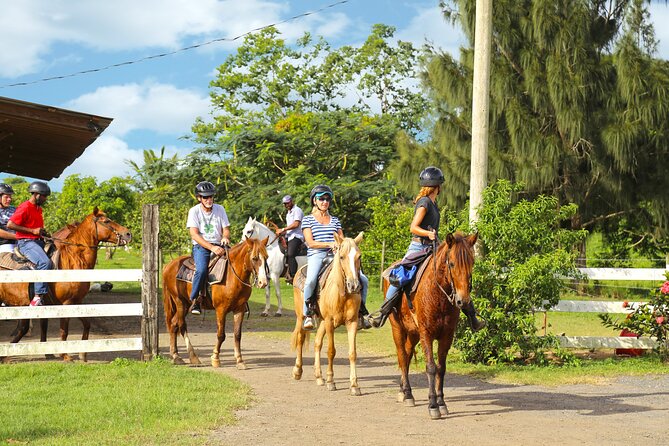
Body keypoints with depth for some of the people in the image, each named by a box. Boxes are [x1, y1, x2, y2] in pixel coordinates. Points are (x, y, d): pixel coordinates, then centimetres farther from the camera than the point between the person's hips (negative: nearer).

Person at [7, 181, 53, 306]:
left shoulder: (39, 208, 20)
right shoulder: (25, 208, -9)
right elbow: (10, 224, -17)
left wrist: (43, 232, 13)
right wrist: (33, 231, -18)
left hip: (38, 241, 10)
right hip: (26, 242, -10)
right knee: (45, 262, -32)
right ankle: (39, 296, -35)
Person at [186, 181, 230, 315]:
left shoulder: (220, 209, 7)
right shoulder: (194, 211, -4)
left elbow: (226, 229, 10)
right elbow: (194, 234, -13)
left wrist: (225, 237, -16)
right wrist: (211, 247, -26)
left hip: (218, 246, 4)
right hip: (201, 247, -4)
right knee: (202, 270, -32)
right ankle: (194, 300, -18)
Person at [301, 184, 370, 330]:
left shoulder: (335, 220, 22)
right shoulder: (308, 220, 10)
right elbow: (310, 243, -2)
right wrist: (329, 244, -15)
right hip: (316, 256, -4)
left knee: (363, 280, -11)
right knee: (311, 280, -37)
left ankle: (360, 313, 6)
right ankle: (308, 314, -20)